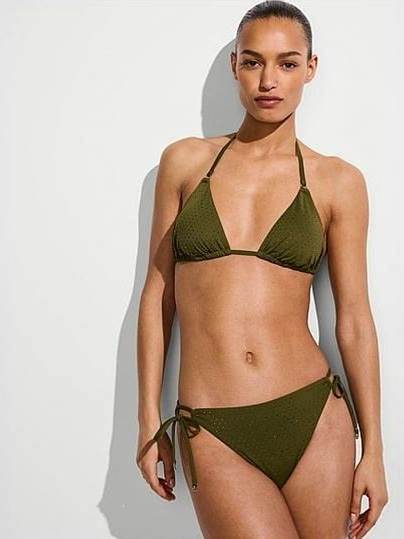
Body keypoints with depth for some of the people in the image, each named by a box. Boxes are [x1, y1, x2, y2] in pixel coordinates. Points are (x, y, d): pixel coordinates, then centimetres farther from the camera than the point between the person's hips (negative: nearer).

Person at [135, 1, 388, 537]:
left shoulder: (337, 181, 3)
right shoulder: (185, 161, 5)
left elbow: (354, 318, 4)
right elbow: (158, 292, 6)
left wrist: (373, 448, 4)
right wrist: (149, 419, 5)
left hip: (314, 417, 1)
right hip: (214, 436, -1)